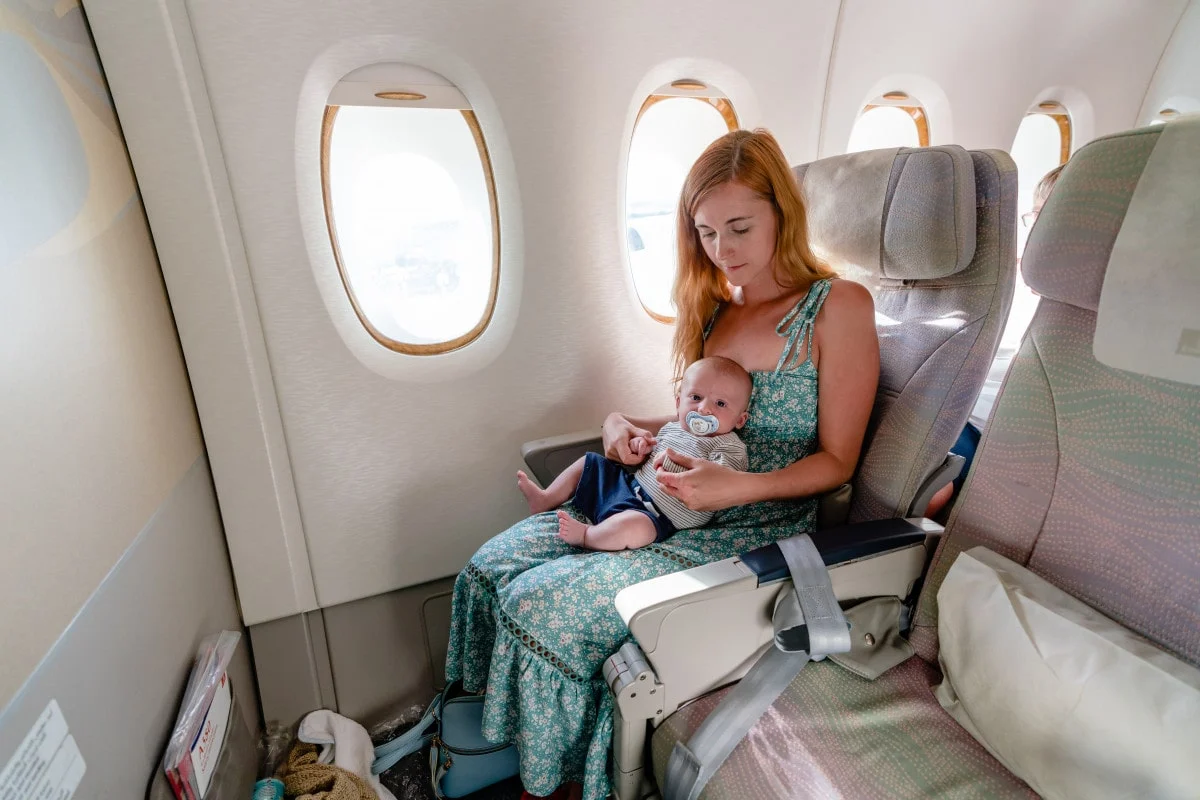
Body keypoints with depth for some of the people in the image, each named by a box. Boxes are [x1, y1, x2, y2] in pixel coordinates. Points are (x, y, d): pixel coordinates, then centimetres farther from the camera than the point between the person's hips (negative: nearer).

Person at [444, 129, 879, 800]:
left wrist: (742, 486, -23)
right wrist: (627, 425, -1)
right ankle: (508, 736, 18)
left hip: (755, 529, -6)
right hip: (666, 502, 7)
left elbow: (837, 460, -7)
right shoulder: (714, 305, 11)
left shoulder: (839, 306, -7)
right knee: (492, 566, -5)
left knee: (540, 605, -18)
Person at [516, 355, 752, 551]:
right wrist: (640, 446, 2)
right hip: (630, 483, 9)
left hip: (655, 515, -8)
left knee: (630, 525, -41)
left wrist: (675, 462, -35)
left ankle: (585, 536, -16)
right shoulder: (672, 428, 10)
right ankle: (546, 500, 24)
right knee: (589, 462, 19)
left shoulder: (731, 448, -13)